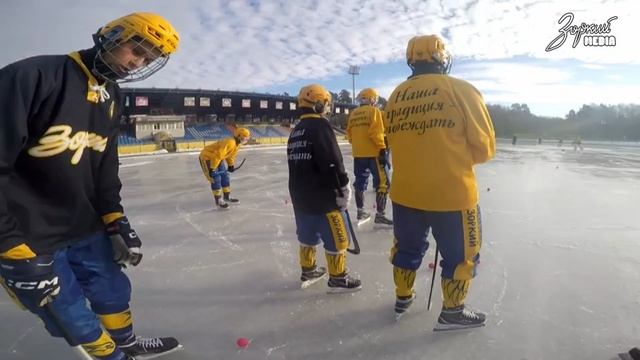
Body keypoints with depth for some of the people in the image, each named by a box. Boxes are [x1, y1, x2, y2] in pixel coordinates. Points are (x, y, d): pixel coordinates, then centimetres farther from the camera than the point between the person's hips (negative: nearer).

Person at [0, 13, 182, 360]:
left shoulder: (112, 97, 4)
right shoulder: (32, 76, -22)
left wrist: (115, 219, 2)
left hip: (87, 227, 7)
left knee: (114, 292, 21)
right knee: (74, 318, 12)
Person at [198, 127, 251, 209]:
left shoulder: (237, 144, -3)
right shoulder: (230, 143, -34)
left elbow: (231, 155, 16)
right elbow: (217, 155, -35)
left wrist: (231, 165, 19)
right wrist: (212, 169, -30)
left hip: (218, 158, 10)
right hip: (207, 157, -10)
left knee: (225, 176, 11)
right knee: (216, 179, -10)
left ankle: (227, 196, 25)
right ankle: (219, 200, 2)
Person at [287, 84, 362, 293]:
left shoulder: (296, 131, 14)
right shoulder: (320, 125, -14)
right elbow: (332, 163, -22)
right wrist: (344, 190, -14)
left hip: (300, 195, 9)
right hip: (323, 196, -9)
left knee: (308, 235, 20)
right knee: (337, 238, 4)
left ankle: (308, 271, 33)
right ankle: (338, 279, 14)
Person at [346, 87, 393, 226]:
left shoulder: (353, 114, 11)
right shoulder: (374, 111, -7)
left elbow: (349, 134, 13)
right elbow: (376, 132, -17)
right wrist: (383, 148, -15)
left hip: (358, 154, 7)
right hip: (373, 153, -7)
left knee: (360, 183, 14)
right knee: (382, 183, -2)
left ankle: (360, 212, 22)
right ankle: (379, 215, -5)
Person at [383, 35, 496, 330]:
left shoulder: (396, 95, 4)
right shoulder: (461, 90, -8)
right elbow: (484, 147, -5)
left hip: (404, 192, 5)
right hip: (452, 193, -4)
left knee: (407, 247, 23)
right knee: (460, 255, 16)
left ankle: (403, 298, 40)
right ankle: (452, 311, 29)